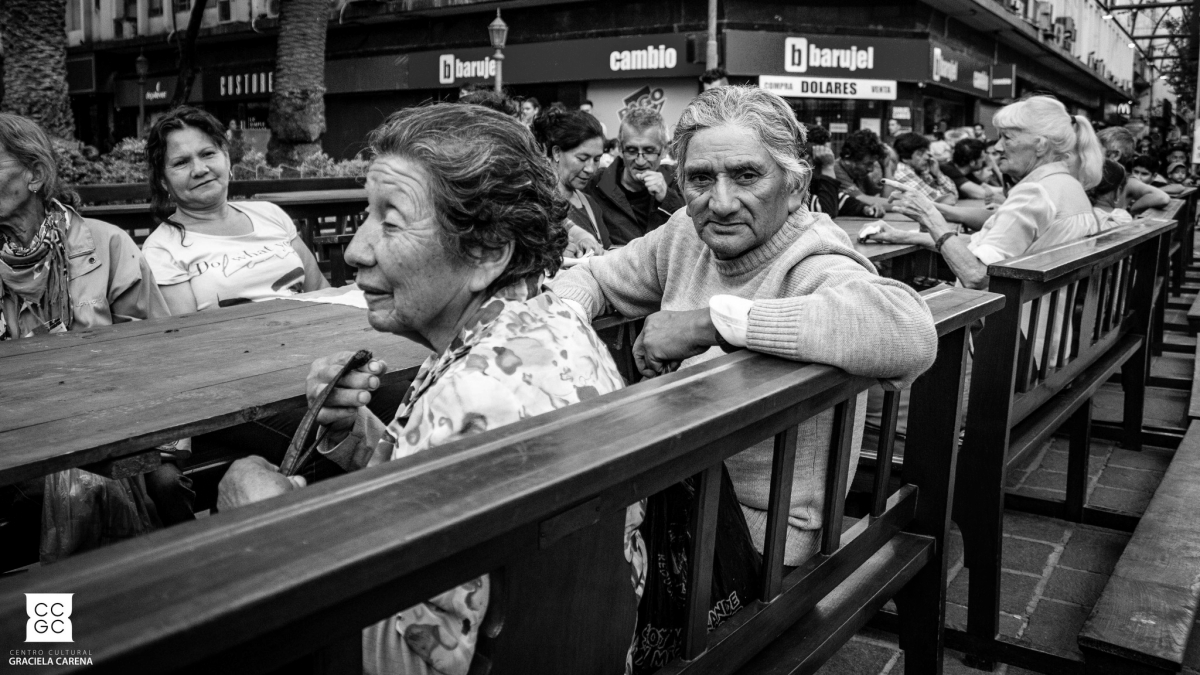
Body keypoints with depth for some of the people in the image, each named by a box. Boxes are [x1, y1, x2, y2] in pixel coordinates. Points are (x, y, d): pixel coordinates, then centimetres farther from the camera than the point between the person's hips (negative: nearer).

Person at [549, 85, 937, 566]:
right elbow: (592, 277, 14)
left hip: (762, 536, -6)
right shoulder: (687, 234, 0)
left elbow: (909, 333, -43)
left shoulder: (813, 269, -22)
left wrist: (713, 319, -38)